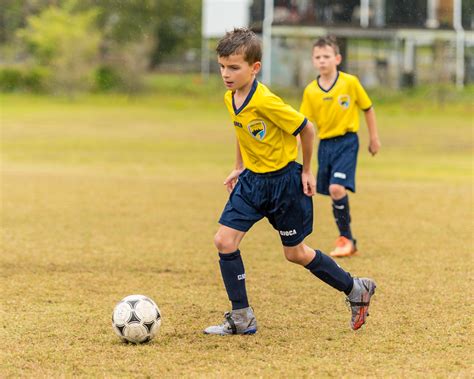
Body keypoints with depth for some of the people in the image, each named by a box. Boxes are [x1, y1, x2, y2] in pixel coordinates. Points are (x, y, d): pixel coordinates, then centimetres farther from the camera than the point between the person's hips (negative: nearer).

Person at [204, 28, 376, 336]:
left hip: (285, 181, -7)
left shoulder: (265, 102, -27)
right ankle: (242, 319, 3)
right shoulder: (230, 99, -3)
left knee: (295, 253, 6)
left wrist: (306, 170, -6)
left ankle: (357, 290, 28)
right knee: (225, 240, -6)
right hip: (252, 180, 7)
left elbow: (306, 129, -17)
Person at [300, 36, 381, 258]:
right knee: (334, 193, 8)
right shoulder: (310, 91, 0)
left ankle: (346, 238, -6)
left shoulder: (350, 82, -7)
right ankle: (347, 241, 21)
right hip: (325, 144, 4)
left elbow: (368, 108, 5)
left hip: (346, 141, -4)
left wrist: (374, 137, 9)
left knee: (337, 188, -20)